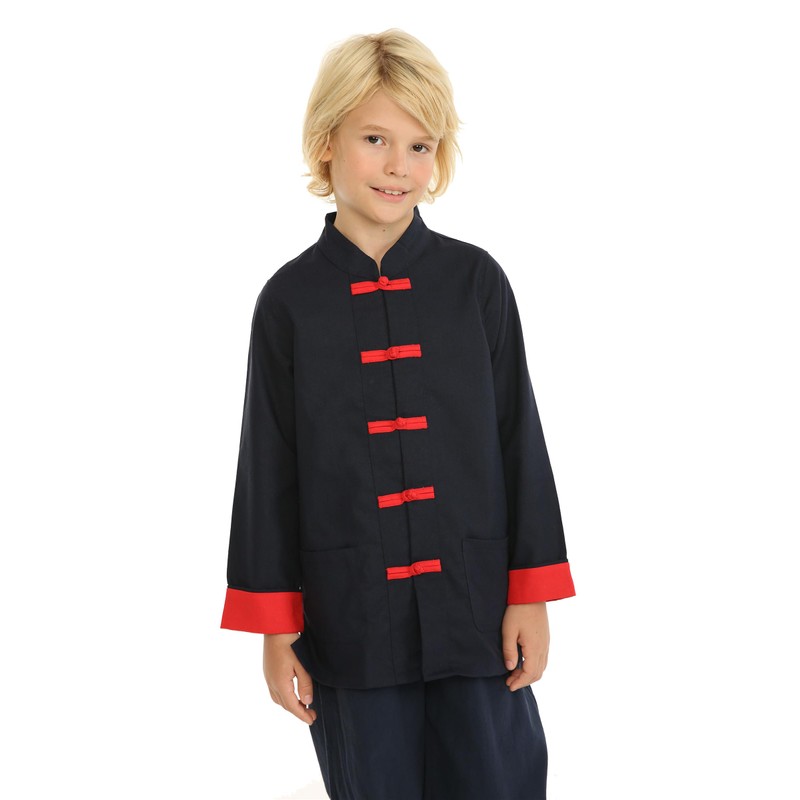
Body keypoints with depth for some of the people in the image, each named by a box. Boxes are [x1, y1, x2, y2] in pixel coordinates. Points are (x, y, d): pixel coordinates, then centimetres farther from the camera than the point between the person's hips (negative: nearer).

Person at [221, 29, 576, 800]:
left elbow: (520, 439, 2)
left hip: (476, 611, 0)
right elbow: (269, 468, 1)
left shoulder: (476, 282, -1)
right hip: (350, 619, 0)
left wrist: (531, 593, 0)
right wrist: (274, 626, 1)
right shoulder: (289, 300, -2)